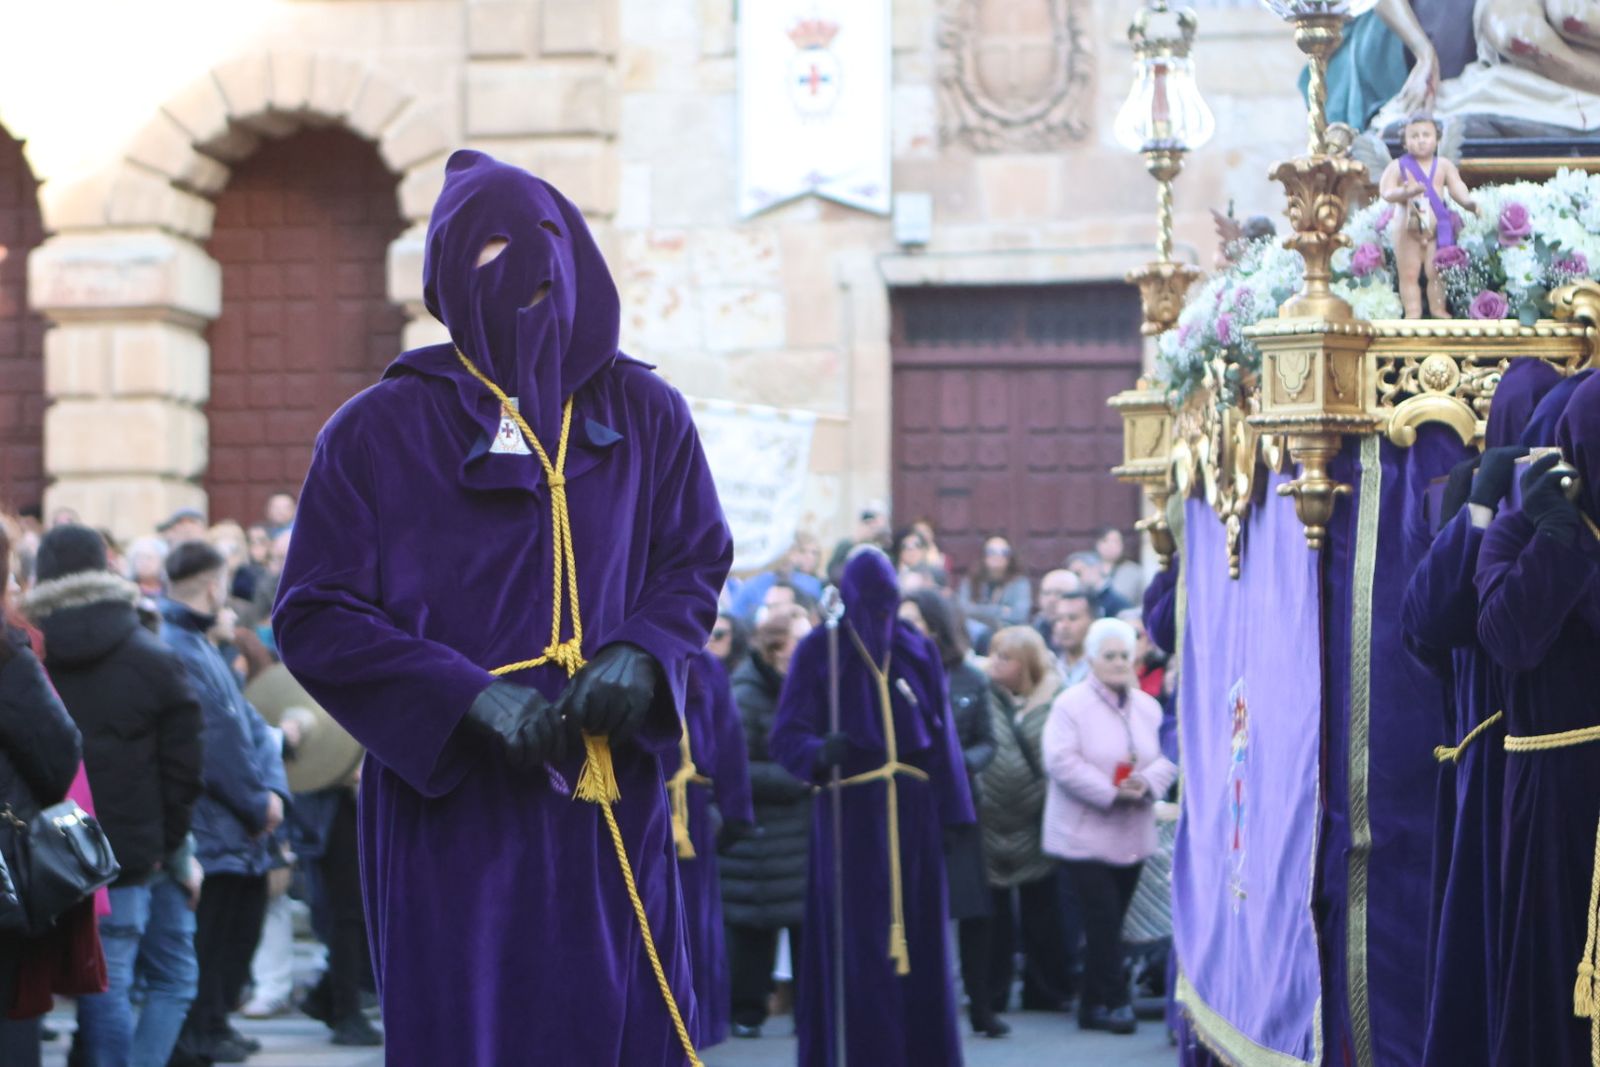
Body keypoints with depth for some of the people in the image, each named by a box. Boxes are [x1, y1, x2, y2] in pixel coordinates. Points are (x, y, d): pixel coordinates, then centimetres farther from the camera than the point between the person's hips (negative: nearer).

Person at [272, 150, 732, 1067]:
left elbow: (697, 560, 15)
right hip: (450, 810, -2)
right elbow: (313, 618, -2)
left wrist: (644, 655, -8)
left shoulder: (643, 414, 9)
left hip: (613, 808, 2)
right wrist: (472, 695, -15)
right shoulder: (378, 432, 1)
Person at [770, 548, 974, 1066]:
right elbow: (787, 734, -9)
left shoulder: (920, 651, 9)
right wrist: (819, 752, -32)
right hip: (851, 813, -3)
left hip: (914, 814, 3)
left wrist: (953, 811, 0)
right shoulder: (818, 652, -1)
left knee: (918, 941, 4)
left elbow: (942, 736, 8)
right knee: (859, 946, -6)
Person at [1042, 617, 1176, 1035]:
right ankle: (1114, 1002, -3)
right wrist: (1112, 792, -22)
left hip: (1132, 838, 5)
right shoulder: (1070, 705, -8)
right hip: (1084, 835, -5)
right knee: (1104, 919, -10)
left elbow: (1167, 758, 5)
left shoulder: (1147, 707, 10)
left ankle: (1093, 1004, 17)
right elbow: (1061, 761, -18)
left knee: (1109, 922, 9)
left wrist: (1147, 784, -17)